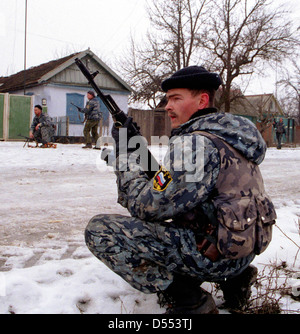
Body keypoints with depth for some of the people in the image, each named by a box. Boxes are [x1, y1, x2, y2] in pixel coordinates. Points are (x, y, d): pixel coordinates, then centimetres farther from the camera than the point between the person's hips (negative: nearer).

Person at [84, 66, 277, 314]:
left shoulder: (195, 143, -20)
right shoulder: (228, 134, 12)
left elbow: (146, 207, -18)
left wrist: (126, 153, -7)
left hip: (214, 255, -10)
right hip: (239, 247, 10)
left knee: (100, 229, -12)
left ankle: (186, 300, -8)